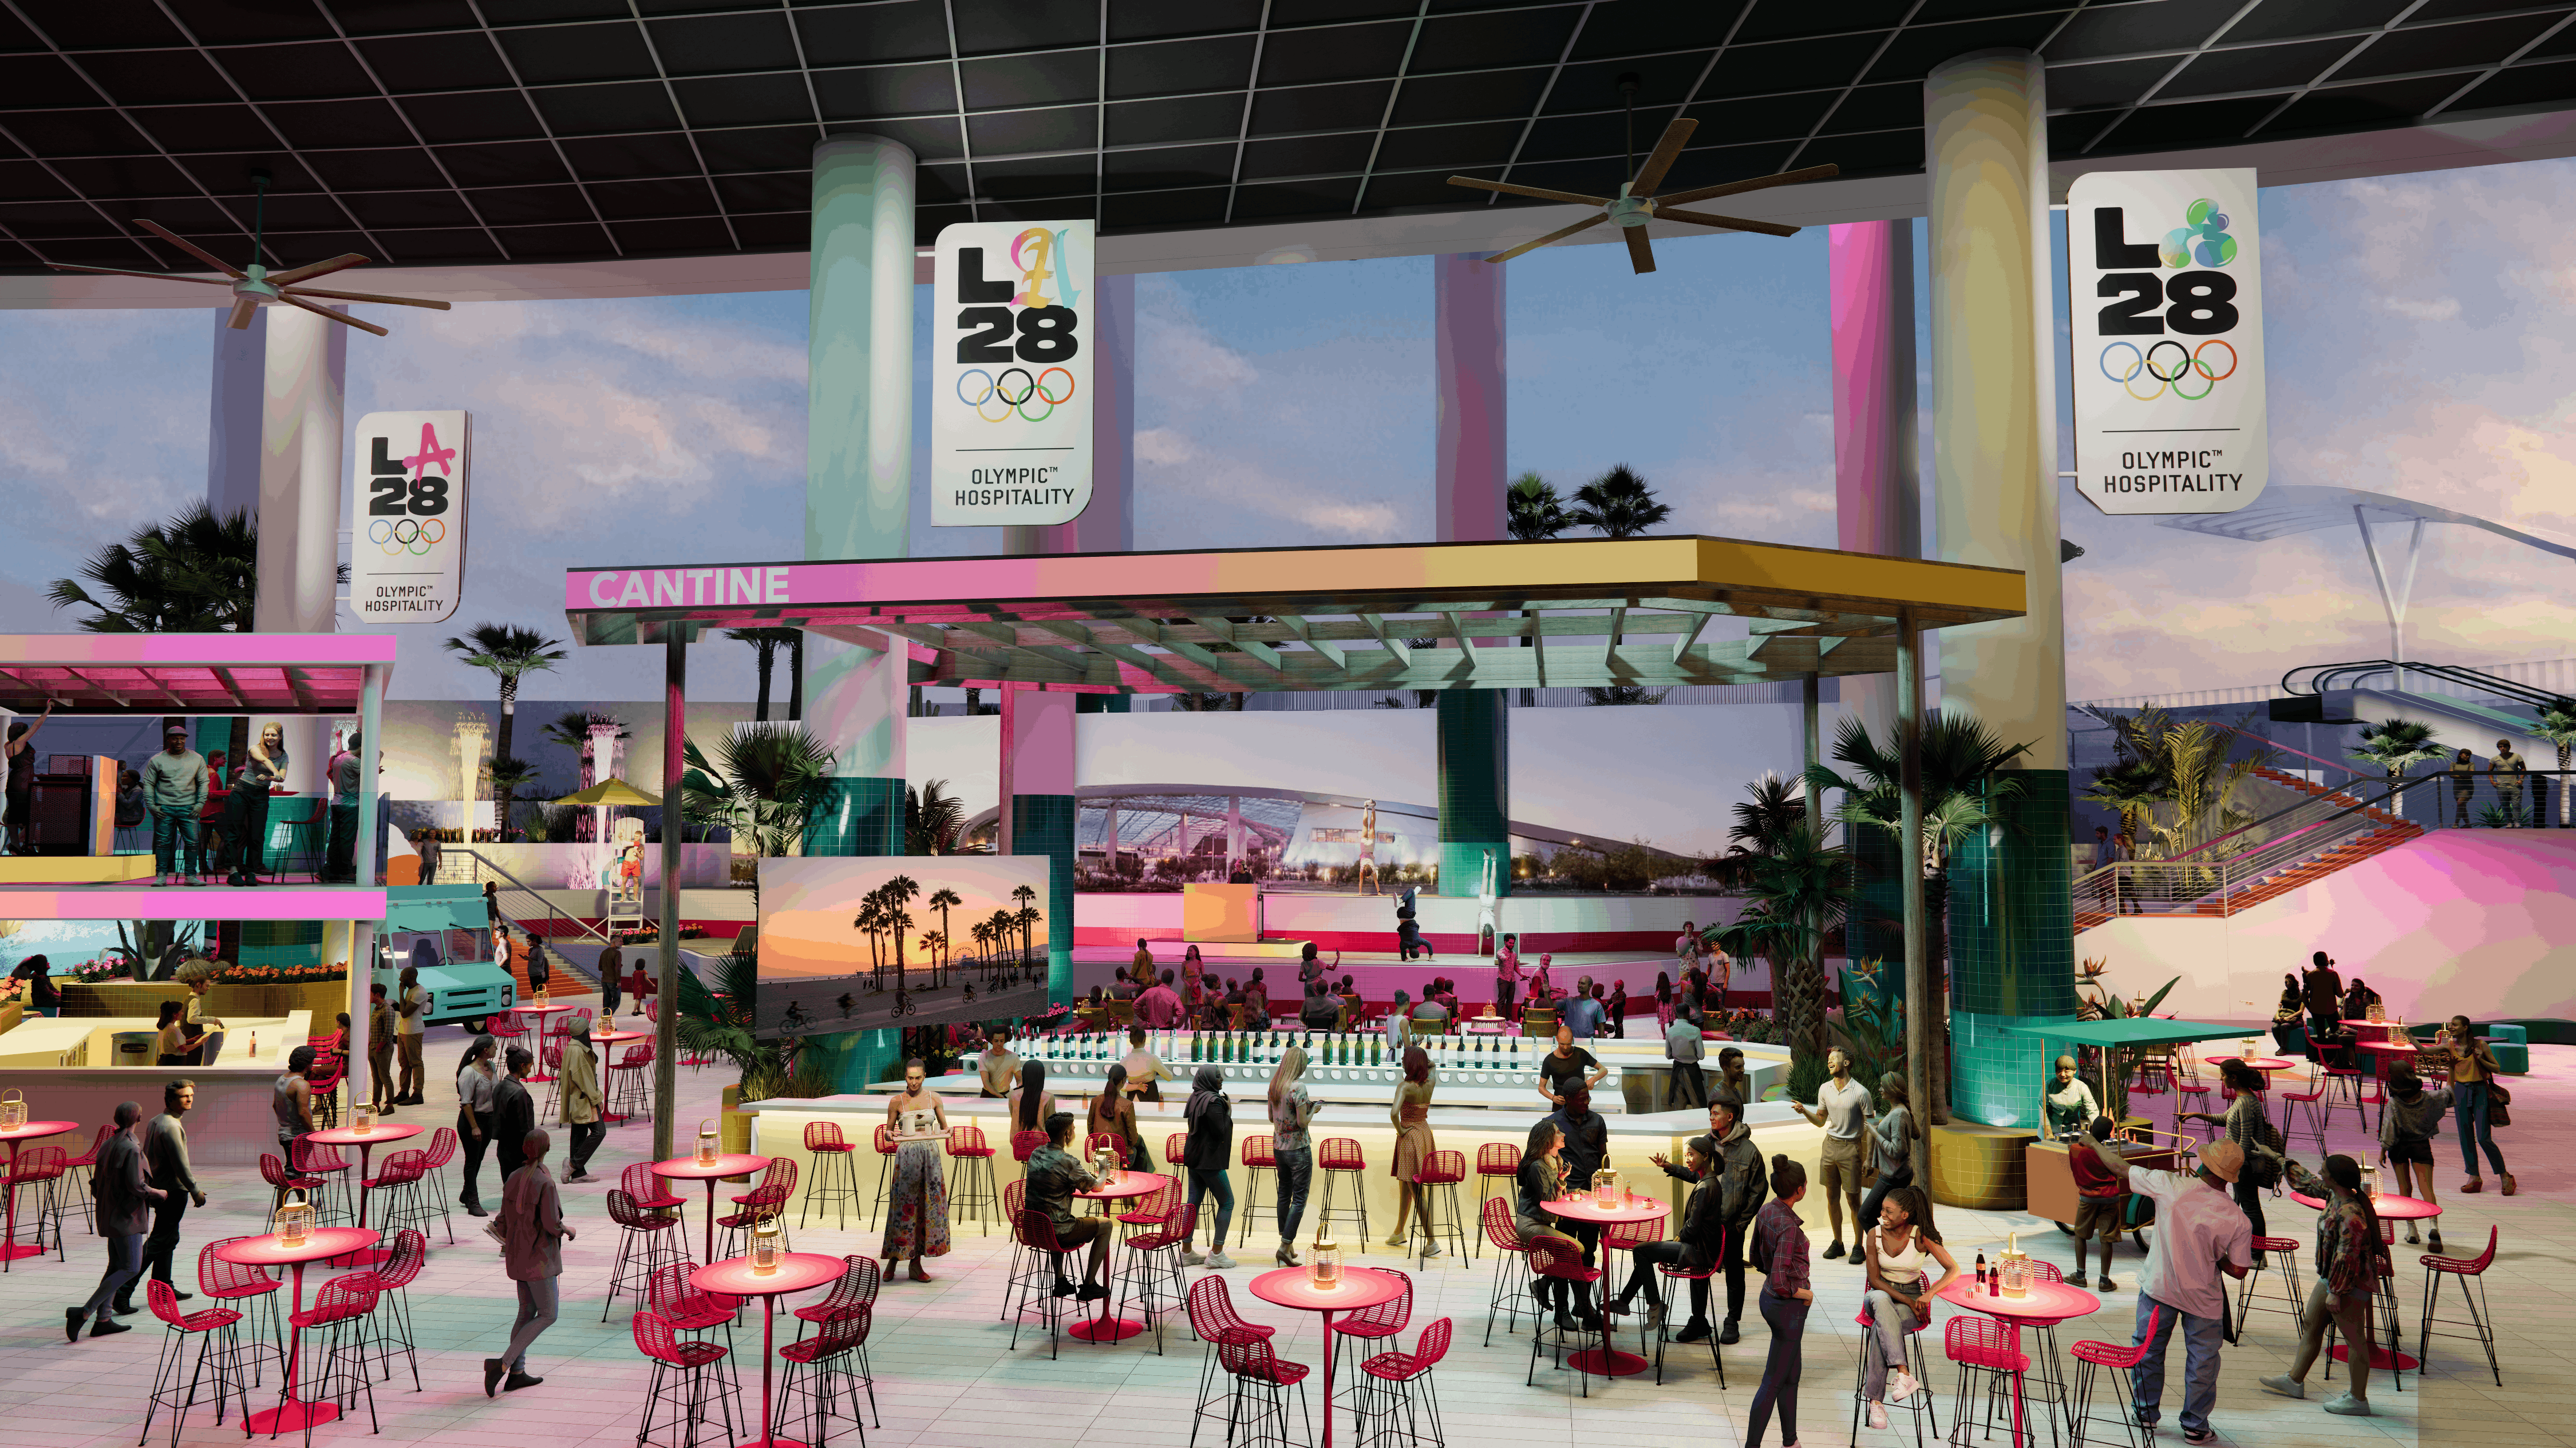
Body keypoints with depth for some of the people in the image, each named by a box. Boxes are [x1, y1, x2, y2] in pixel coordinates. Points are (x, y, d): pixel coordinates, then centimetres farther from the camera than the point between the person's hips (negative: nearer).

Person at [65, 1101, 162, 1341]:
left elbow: (95, 1184, 13)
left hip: (109, 1214, 9)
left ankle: (103, 1320, 13)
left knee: (116, 1266, 13)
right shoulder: (131, 1148, -18)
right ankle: (85, 1312, -12)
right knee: (131, 1268, -7)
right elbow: (136, 1185, -22)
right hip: (126, 1216, -9)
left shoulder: (106, 1145, 8)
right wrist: (158, 1193, -4)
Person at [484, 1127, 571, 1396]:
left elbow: (505, 1220, 8)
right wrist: (568, 1230, 0)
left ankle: (517, 1373, 17)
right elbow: (551, 1224, -21)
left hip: (517, 1256, 8)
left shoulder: (514, 1179, 2)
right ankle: (503, 1363, -7)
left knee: (527, 1311, 16)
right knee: (547, 1315, 2)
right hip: (539, 1258, -8)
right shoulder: (545, 1182, -20)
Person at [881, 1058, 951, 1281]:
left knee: (928, 1206, 1)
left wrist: (943, 1132, -11)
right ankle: (893, 1259, 11)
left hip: (930, 1154, 2)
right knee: (904, 1206, -4)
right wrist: (893, 1136, -16)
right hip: (906, 1156, -2)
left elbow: (945, 1126, 11)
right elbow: (888, 1131, 6)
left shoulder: (934, 1098, 6)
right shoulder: (896, 1101, 1)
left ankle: (916, 1264, 9)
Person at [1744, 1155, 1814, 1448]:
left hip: (1769, 1299, 9)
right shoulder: (1789, 1226, -28)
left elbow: (1757, 1258, 12)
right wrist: (1805, 1293, -13)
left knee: (1792, 1376, 21)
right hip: (1788, 1307, -9)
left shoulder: (1766, 1212, -2)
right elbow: (1780, 1283, -31)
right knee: (1773, 1381, 4)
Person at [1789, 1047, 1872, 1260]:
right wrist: (1804, 1111, -5)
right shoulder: (1825, 1089, 4)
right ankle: (1837, 1244, 20)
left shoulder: (1861, 1092, -11)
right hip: (1830, 1145, 5)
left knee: (1853, 1199, 0)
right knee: (1832, 1197, 9)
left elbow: (1869, 1126, -7)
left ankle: (1858, 1246, 11)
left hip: (1851, 1148, -5)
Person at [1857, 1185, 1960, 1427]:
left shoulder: (1921, 1237, -12)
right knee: (1880, 1300, -39)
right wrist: (1908, 1301, -18)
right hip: (1879, 1294, 2)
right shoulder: (1874, 1235, -7)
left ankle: (1876, 1400, -31)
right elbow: (1875, 1280, -5)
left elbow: (1954, 1270, -10)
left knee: (1880, 1329, -36)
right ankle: (1904, 1374, -48)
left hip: (1913, 1298, -1)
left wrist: (1928, 1294, -24)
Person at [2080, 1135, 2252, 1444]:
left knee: (2149, 1350, 19)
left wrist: (2094, 1145, 11)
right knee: (2202, 1360, 16)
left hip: (2159, 1288, 1)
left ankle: (2146, 1414, 33)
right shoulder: (2238, 1220, -15)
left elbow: (2120, 1169, -6)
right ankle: (2196, 1427, 26)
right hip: (2203, 1297, -1)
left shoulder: (2170, 1185, -19)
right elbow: (2239, 1270, -9)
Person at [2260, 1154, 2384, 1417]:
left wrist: (2335, 1292, -22)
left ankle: (2358, 1400, 13)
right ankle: (2295, 1380, 30)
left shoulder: (2350, 1214, -28)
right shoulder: (2334, 1196, 1)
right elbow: (2310, 1183, 23)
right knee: (2311, 1324, 18)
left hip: (2351, 1283, -11)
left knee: (2354, 1338, 1)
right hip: (2331, 1276, 11)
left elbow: (2348, 1258, -27)